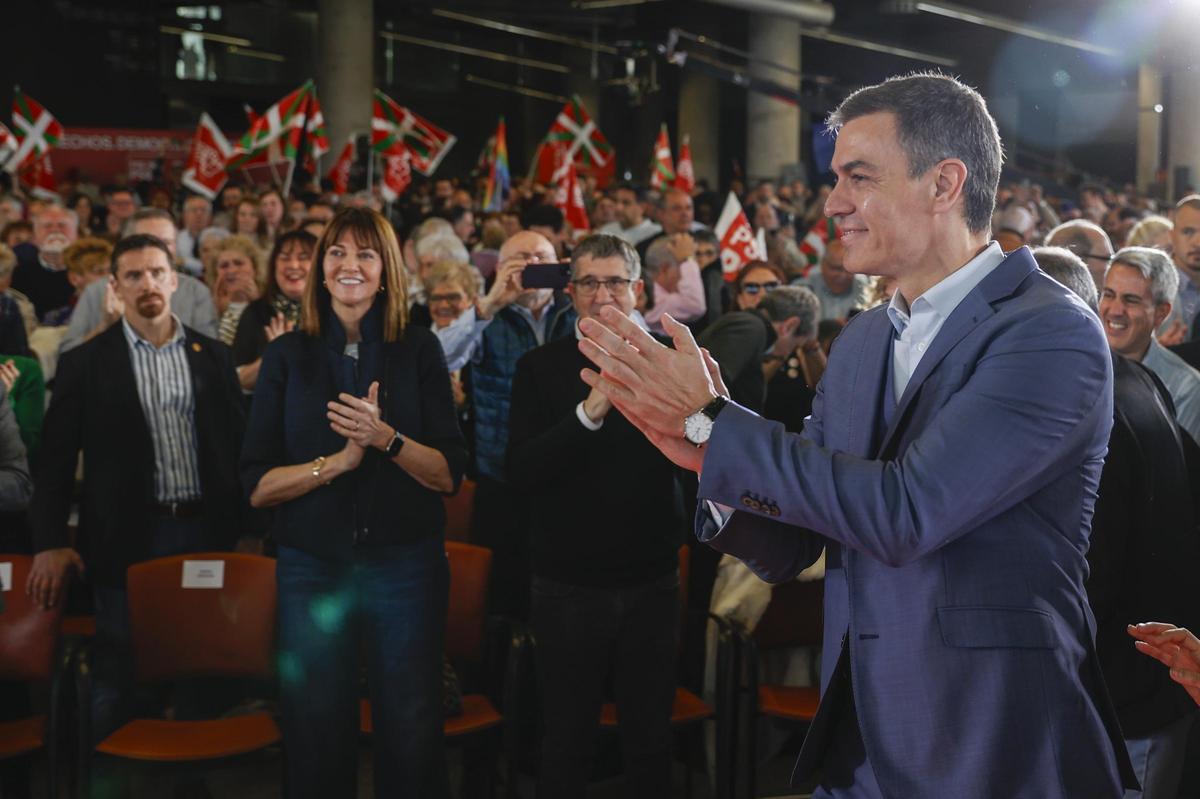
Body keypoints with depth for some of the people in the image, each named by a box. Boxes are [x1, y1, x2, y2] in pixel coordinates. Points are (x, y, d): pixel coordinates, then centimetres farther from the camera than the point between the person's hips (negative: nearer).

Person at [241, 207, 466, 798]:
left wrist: (386, 438, -20)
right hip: (312, 567, 1)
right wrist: (339, 460, -17)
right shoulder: (287, 356, 2)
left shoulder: (419, 351, 1)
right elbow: (257, 485, -2)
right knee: (316, 747, 11)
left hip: (406, 566, 0)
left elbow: (449, 475, -3)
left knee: (412, 742, 7)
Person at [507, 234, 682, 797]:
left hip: (652, 581, 1)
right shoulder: (541, 368, -1)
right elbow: (521, 470, -12)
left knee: (651, 739, 13)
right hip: (569, 585, -1)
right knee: (566, 741, 11)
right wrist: (589, 412, -25)